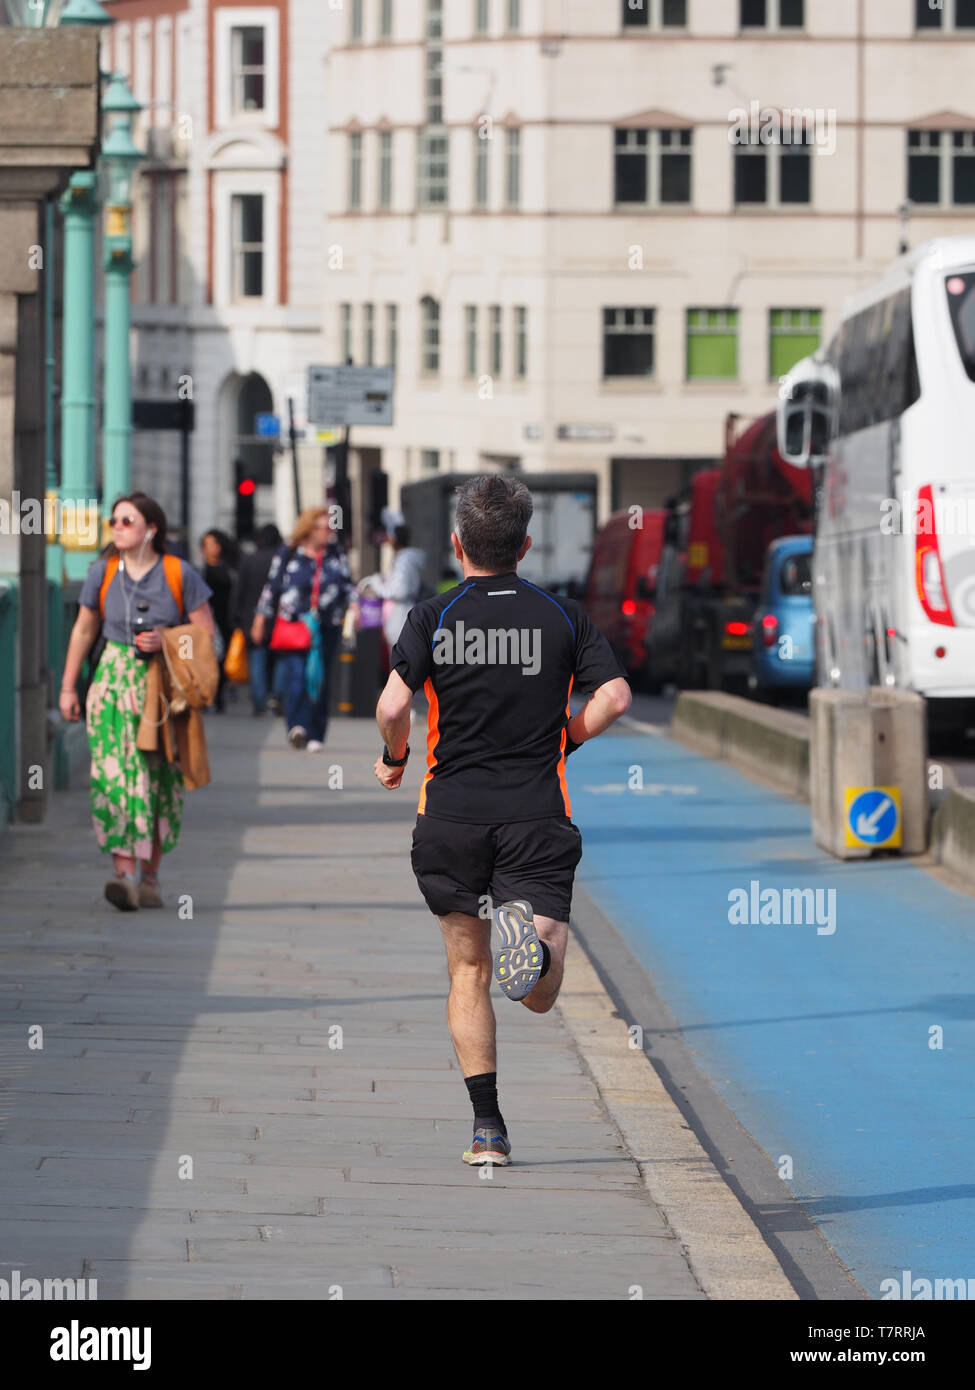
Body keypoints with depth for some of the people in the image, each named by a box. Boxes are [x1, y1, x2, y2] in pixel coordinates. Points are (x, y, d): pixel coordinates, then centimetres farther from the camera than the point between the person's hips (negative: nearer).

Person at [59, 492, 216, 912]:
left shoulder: (179, 574, -4)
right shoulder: (102, 574, 3)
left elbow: (206, 631, 1)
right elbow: (83, 631, 13)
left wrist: (166, 640, -16)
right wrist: (68, 687, 12)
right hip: (114, 682, 1)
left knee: (159, 780, 3)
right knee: (116, 775, -14)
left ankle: (150, 876, 14)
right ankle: (123, 873, -20)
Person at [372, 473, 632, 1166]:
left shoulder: (433, 617, -1)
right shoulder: (563, 616, 4)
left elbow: (393, 706, -13)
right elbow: (613, 698, -7)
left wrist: (394, 759, 7)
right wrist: (563, 740, 11)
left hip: (452, 817, 0)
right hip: (537, 817, 0)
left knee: (469, 973, 14)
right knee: (540, 996, -2)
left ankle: (487, 1127, 7)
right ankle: (535, 942, -38)